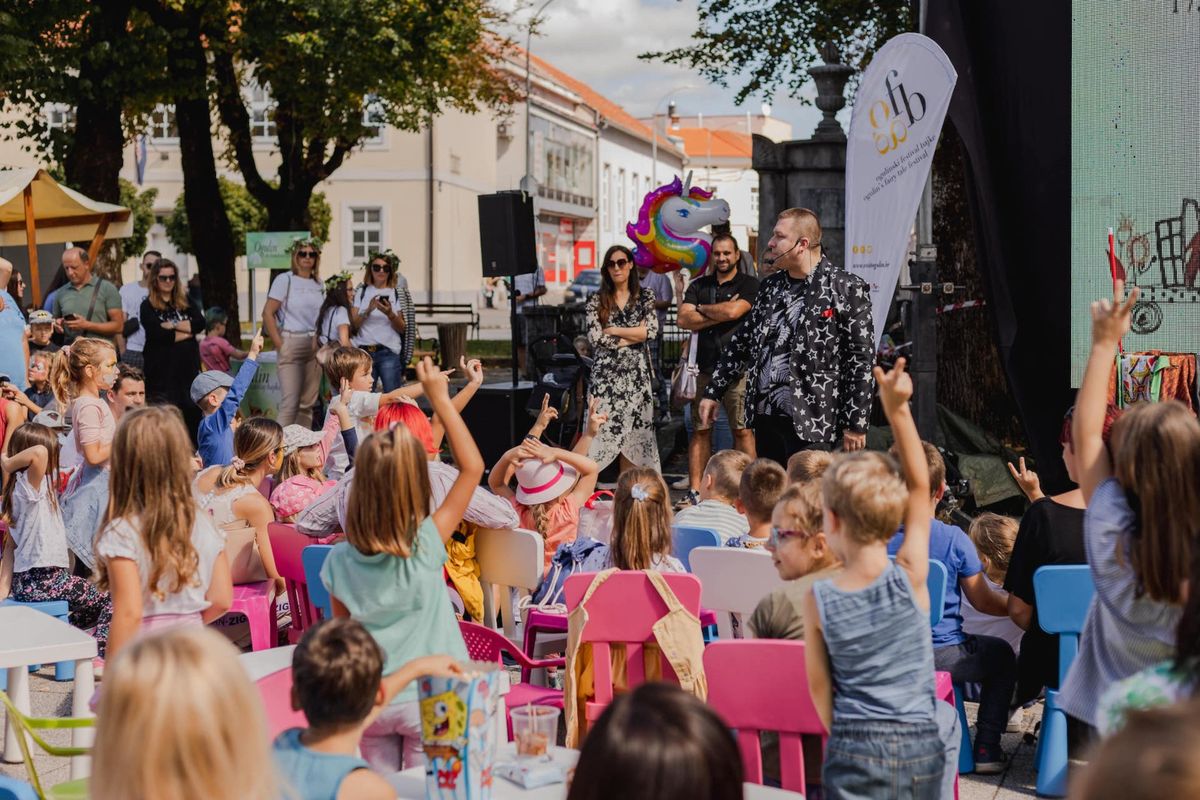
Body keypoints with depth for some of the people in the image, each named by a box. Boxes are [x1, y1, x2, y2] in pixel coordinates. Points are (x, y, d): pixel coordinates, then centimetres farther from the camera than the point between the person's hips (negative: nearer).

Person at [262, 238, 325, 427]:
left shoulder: (319, 284, 13)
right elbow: (267, 313, -6)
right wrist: (280, 345, -10)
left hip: (314, 346, 5)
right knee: (290, 403, -12)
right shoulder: (285, 280, -2)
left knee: (308, 402, 8)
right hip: (291, 343, -5)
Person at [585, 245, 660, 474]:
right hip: (606, 373, -1)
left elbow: (651, 330, -7)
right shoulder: (597, 300, 5)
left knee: (634, 430, 2)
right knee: (603, 428, -7)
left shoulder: (645, 296, 7)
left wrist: (614, 331, -8)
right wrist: (634, 335, -7)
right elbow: (595, 338, -7)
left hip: (636, 373, 1)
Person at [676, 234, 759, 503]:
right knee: (700, 430, 3)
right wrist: (721, 314, -6)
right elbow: (684, 319, 2)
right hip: (704, 367, 4)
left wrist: (702, 309, 2)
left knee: (742, 430, -4)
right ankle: (695, 489, 6)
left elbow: (733, 311, -14)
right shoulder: (698, 286, 16)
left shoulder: (749, 285, 4)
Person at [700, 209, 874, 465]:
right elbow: (741, 342, 21)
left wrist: (856, 424, -11)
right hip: (765, 417, 7)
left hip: (810, 422, -6)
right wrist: (712, 393, 17)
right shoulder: (769, 286, 14)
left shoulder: (846, 288, -6)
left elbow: (861, 359, -8)